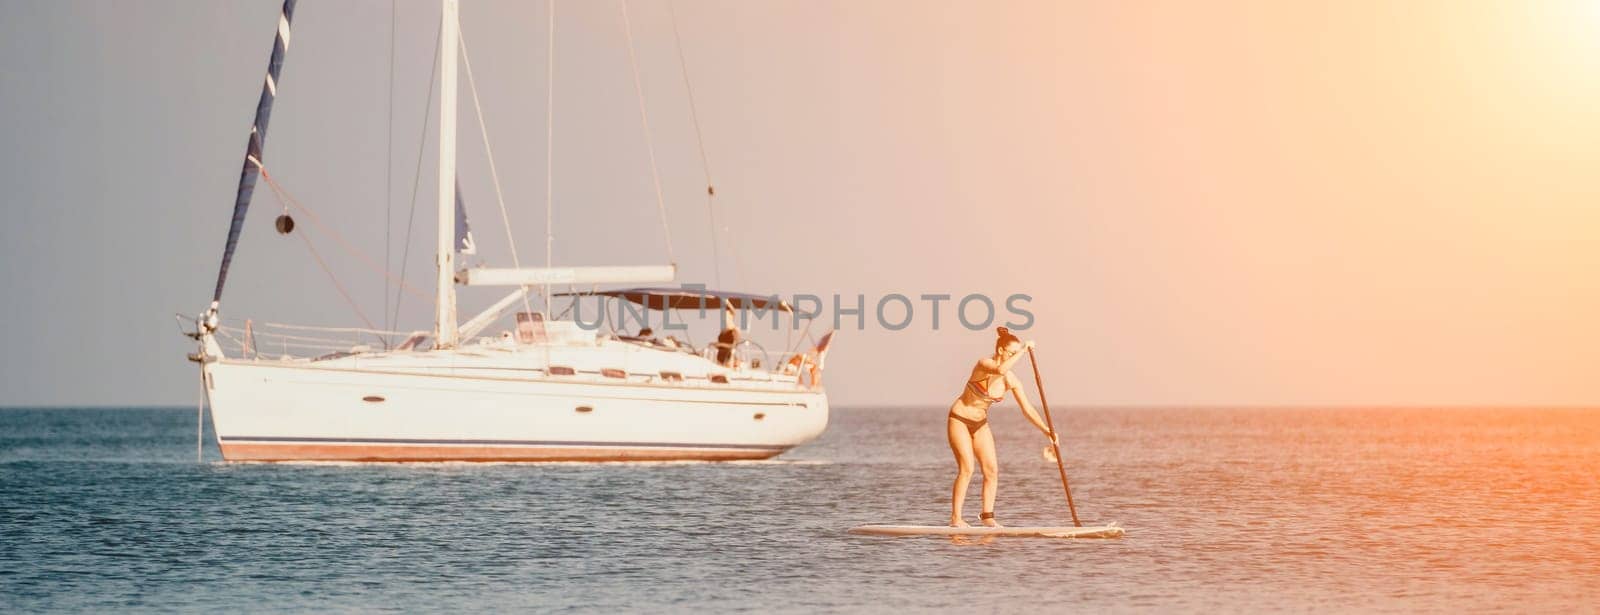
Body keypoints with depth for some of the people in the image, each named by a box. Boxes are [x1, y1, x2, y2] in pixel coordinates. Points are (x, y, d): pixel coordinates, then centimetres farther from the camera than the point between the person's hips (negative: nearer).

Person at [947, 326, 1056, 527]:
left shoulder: (1012, 381, -3)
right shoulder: (984, 364, -21)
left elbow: (1027, 409, -1)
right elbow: (1000, 370, -44)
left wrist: (1046, 431, -10)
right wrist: (1023, 349, -39)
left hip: (980, 424, 6)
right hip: (959, 420, -6)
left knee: (992, 469, -3)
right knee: (966, 469, -13)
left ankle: (987, 515, 7)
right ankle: (955, 518, -8)